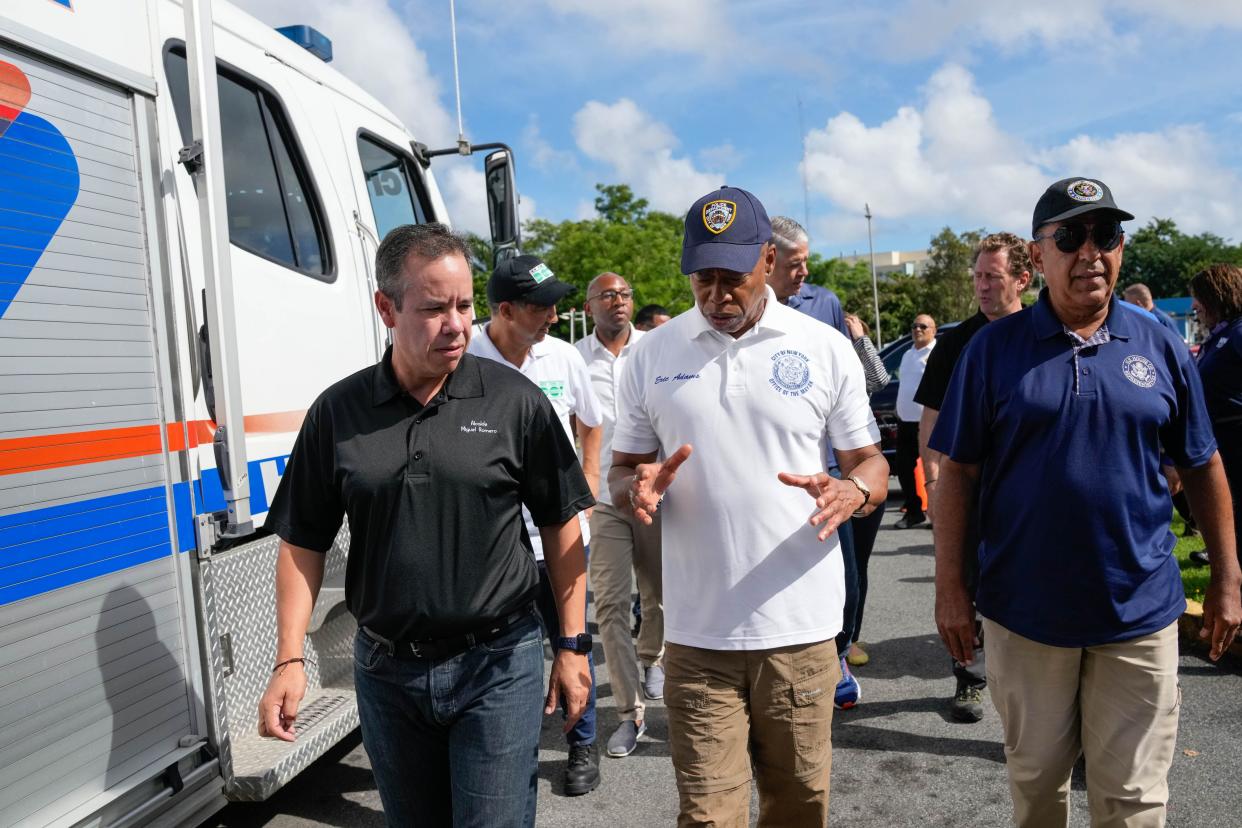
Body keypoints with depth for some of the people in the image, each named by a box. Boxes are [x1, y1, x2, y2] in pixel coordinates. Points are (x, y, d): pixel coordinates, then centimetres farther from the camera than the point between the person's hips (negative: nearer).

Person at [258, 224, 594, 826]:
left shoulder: (515, 402, -8)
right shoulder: (337, 413, -1)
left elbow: (562, 525, -2)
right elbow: (303, 543, 5)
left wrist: (573, 645, -2)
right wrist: (289, 660, -1)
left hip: (498, 664, -3)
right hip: (385, 669, 3)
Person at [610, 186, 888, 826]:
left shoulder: (825, 347, 1)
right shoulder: (652, 355, 3)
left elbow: (870, 463, 6)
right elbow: (621, 472, 10)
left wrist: (853, 492, -18)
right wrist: (639, 487, -14)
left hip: (801, 629, 0)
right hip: (696, 634, 0)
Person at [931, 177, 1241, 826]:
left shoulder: (1160, 347, 2)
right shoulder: (994, 347, -5)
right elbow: (957, 472, -4)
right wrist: (949, 588, -7)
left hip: (1140, 613, 1)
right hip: (1024, 613, -1)